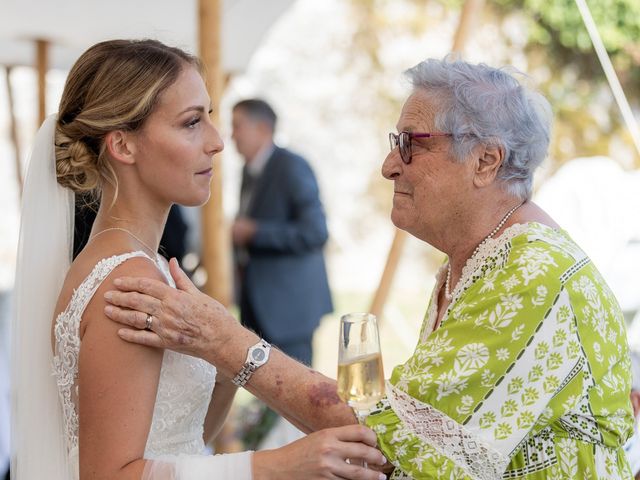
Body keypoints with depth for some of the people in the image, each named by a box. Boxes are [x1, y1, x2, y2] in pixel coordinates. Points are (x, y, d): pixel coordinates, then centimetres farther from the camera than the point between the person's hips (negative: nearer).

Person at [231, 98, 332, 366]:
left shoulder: (291, 167, -12)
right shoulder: (250, 171, 14)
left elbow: (315, 232, -19)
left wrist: (253, 232, -20)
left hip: (288, 302, -8)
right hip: (258, 303, 8)